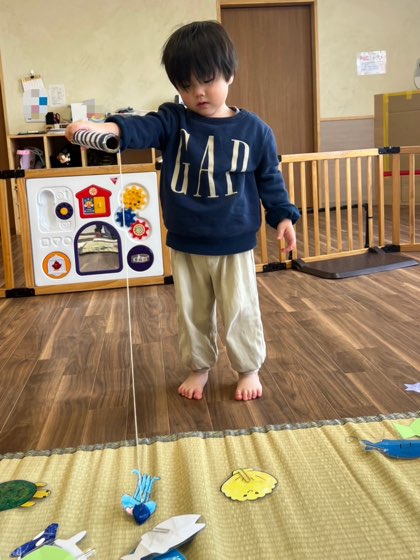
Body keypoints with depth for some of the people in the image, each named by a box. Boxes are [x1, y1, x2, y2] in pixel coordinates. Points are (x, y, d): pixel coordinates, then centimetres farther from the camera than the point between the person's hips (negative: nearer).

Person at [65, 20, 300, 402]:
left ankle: (249, 370, 28)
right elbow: (142, 128, -22)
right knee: (192, 313, 14)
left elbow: (269, 178, 5)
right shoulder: (173, 120, -3)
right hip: (185, 246, 2)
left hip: (234, 245, -2)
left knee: (240, 312, 7)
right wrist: (104, 128, -41)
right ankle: (199, 368, 34)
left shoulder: (253, 129, -4)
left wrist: (283, 216, -1)